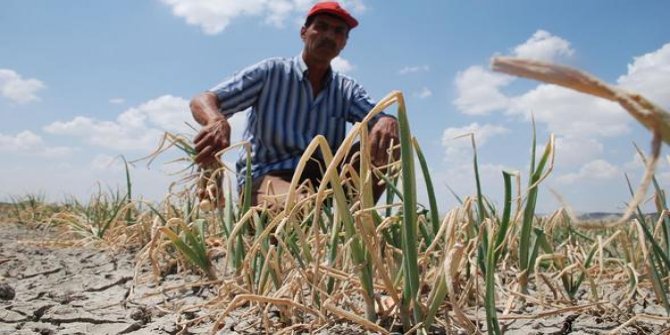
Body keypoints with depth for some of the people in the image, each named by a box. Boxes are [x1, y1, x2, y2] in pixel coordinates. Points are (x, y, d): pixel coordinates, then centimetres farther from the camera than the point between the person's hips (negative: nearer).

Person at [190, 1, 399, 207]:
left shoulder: (347, 90, 11)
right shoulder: (271, 72, 1)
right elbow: (201, 101, -6)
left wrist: (388, 123, -29)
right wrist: (217, 121, -31)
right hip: (264, 177, -5)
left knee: (385, 145, -16)